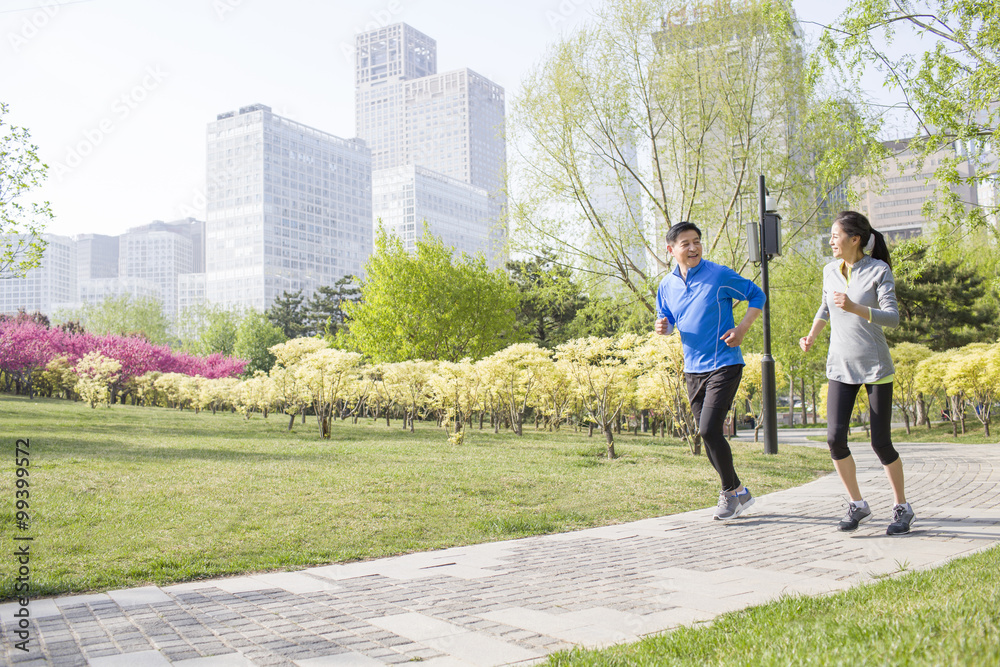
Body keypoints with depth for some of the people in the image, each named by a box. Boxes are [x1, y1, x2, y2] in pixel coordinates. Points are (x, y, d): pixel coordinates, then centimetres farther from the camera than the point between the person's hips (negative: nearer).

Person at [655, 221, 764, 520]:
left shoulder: (719, 275, -8)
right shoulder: (667, 285, 6)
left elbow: (757, 296, 2)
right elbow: (668, 320, 19)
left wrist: (742, 328, -11)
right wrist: (663, 327, -6)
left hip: (724, 364, -6)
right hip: (693, 369, 6)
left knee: (709, 429, -16)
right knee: (708, 435, 10)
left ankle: (731, 491, 4)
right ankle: (739, 494, 26)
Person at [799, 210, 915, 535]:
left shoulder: (879, 271, -7)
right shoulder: (830, 271, 7)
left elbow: (892, 317, -16)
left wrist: (855, 308, -30)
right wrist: (811, 335, 12)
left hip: (875, 367, -4)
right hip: (840, 367, 4)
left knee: (881, 442, -2)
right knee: (835, 437, -9)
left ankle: (902, 508, 18)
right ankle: (858, 505, 8)